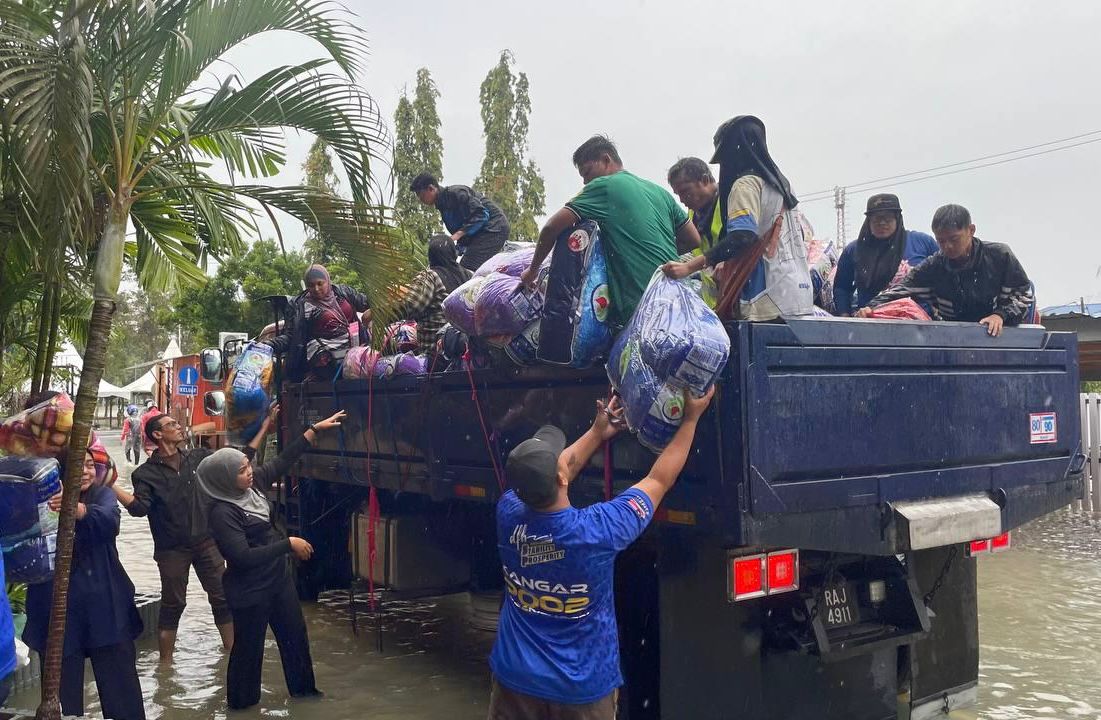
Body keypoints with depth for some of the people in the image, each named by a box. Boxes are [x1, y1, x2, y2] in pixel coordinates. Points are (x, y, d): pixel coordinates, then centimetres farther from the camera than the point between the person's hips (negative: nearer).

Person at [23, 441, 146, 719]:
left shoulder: (102, 494, 2)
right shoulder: (44, 500, 0)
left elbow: (110, 519, -20)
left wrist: (79, 509, -40)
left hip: (104, 606, 1)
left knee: (121, 685, 5)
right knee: (63, 687, 7)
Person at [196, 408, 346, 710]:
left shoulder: (252, 484, -6)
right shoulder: (221, 512, -27)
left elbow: (282, 461, 4)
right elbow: (243, 557, -31)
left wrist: (315, 429, 2)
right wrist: (289, 544, -26)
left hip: (278, 578, 8)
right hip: (249, 590, -8)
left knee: (295, 634, 21)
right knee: (249, 646, 11)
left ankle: (302, 687, 40)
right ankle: (242, 702, 33)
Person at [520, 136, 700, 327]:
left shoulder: (603, 186, -1)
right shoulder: (659, 191, 18)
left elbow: (552, 228, -6)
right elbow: (694, 241, 20)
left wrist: (533, 269, 7)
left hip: (638, 304, -7)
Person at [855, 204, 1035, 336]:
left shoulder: (1000, 256, -4)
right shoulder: (933, 267, 0)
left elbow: (1023, 295, 0)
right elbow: (900, 290, -7)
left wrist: (1001, 314, -18)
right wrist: (871, 308, -24)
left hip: (998, 335, 1)